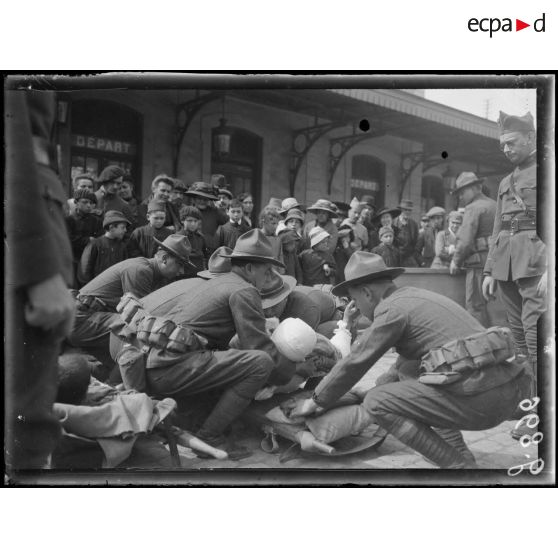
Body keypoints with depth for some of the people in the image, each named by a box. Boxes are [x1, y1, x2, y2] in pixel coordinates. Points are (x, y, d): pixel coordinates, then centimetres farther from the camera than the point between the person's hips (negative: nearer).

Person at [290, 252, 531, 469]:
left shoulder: (392, 309, -6)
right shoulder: (416, 296, 20)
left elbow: (356, 362, 0)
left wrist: (316, 401, 12)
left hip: (483, 399, -9)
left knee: (377, 403, -4)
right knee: (407, 366, 26)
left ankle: (458, 464, -1)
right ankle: (459, 452, 19)